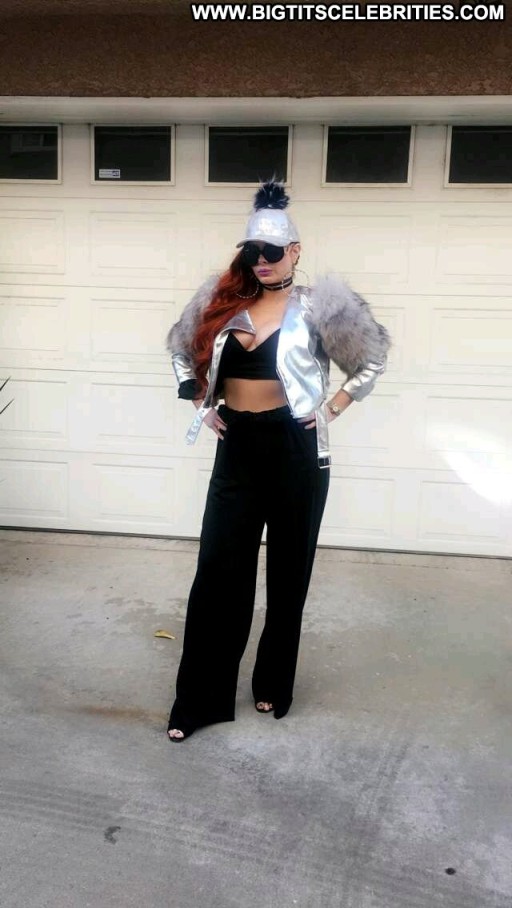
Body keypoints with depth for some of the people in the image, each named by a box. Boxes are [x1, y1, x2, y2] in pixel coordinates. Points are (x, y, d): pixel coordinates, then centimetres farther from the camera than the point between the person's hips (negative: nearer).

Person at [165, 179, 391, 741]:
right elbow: (182, 347, 21)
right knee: (218, 573, 3)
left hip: (295, 449, -2)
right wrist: (202, 404, 10)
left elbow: (372, 359, 3)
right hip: (236, 447, 3)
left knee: (287, 573, 9)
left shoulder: (315, 306, -3)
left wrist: (332, 407, -3)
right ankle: (199, 698, 15)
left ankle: (273, 685, 28)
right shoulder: (223, 302, 6)